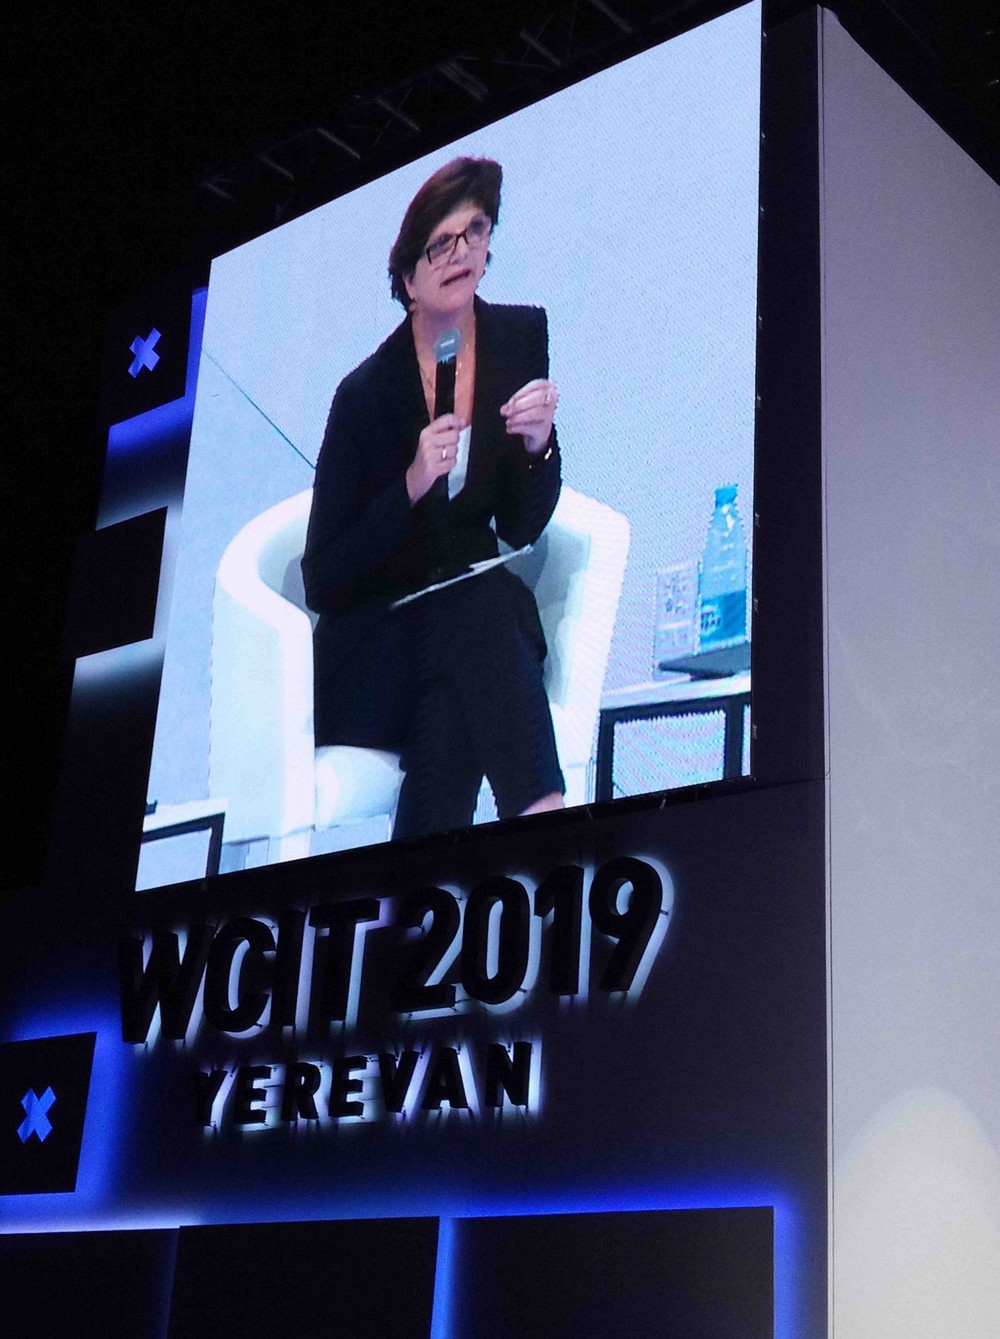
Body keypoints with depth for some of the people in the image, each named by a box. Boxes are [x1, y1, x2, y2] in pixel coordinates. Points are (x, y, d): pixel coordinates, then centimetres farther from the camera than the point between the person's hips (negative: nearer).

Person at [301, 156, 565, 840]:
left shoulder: (522, 337, 0)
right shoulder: (366, 391, -12)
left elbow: (521, 528, 4)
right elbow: (322, 581, -11)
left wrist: (539, 444, -17)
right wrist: (411, 486, -24)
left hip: (478, 622, 3)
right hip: (372, 643, -3)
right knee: (481, 604, -35)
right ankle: (546, 817, -39)